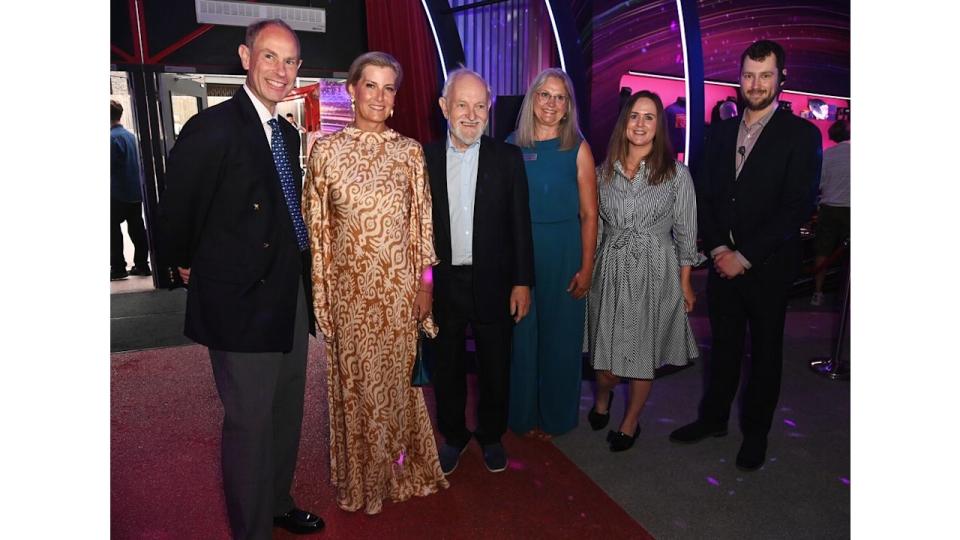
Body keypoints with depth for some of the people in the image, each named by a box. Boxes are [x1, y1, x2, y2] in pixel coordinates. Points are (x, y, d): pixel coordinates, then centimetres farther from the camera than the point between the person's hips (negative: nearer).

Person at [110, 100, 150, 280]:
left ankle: (118, 268, 3)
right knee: (136, 228, 10)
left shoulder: (113, 137, -15)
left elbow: (111, 165, -17)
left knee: (113, 228, 1)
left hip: (118, 193, -8)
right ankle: (141, 265, 15)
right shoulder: (130, 135, 10)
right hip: (136, 191, 8)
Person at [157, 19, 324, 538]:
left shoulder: (287, 133, 10)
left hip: (290, 298, 8)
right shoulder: (212, 128, -15)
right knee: (250, 422, 3)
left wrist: (299, 273, 16)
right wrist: (190, 266, 4)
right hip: (241, 302, -8)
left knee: (286, 414, 20)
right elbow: (176, 212, -9)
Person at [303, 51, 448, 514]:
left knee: (398, 376, 13)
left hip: (399, 286, 1)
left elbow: (423, 221, 4)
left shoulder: (410, 151, 2)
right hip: (350, 287, -1)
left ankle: (401, 467, 35)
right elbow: (316, 226, 0)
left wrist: (425, 280, 2)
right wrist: (320, 294, -2)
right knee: (356, 380, 11)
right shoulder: (326, 150, -2)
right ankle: (361, 477, 33)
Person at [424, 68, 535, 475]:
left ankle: (492, 436, 37)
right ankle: (453, 436, 37)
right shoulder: (425, 157, 1)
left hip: (493, 284, -1)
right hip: (443, 284, 1)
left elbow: (520, 225, -1)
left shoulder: (508, 158, -1)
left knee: (495, 368, 13)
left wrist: (523, 282, -5)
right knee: (447, 368, 15)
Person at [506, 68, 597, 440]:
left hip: (563, 252, -1)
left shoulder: (578, 148, -3)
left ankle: (556, 415, 31)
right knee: (521, 335, 10)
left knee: (560, 337, 10)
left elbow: (588, 214, -4)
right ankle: (524, 413, 31)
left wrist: (586, 268, -8)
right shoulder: (512, 145, 2)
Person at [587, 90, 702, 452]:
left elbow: (685, 232, 0)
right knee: (606, 350, 8)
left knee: (643, 354, 8)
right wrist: (587, 270, 6)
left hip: (655, 273, -1)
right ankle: (602, 397, 42)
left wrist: (685, 282, 0)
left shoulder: (676, 174, -3)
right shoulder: (604, 171, 4)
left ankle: (631, 422, 31)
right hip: (611, 271, 2)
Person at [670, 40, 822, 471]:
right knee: (724, 346, 15)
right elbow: (705, 195, 7)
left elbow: (797, 207, -13)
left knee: (764, 352, 12)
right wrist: (717, 248, -6)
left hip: (767, 267, -3)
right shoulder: (723, 131, 8)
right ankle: (713, 418, 33)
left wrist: (745, 257, -16)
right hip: (724, 263, 4)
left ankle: (756, 432, 29)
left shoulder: (800, 134, -7)